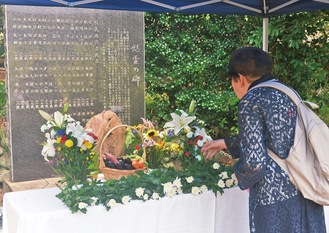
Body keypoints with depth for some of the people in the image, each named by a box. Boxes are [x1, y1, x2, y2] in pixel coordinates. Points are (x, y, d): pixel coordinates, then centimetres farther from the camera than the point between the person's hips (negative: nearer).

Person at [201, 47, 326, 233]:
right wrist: (226, 143, 32)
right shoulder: (288, 93, 12)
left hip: (276, 197, -7)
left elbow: (254, 161, -19)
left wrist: (242, 177, 3)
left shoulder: (251, 101, -11)